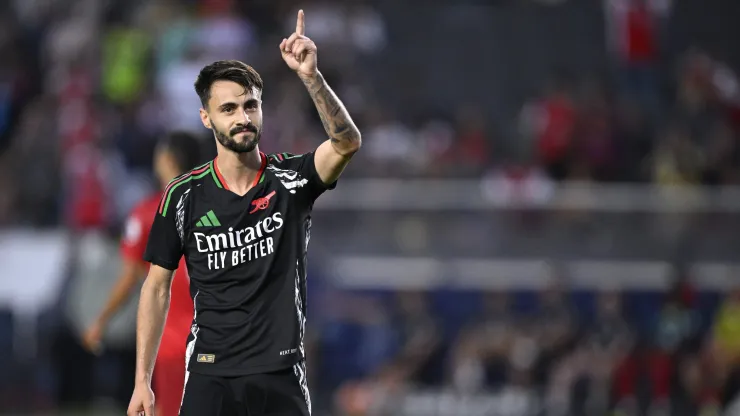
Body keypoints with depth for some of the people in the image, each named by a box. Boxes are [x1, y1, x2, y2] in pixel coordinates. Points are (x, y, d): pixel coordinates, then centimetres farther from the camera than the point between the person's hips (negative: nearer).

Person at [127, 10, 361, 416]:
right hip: (210, 376, 0)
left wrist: (310, 76, -36)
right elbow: (157, 286, 6)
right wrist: (142, 381, 2)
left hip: (281, 375, 0)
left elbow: (346, 143, -21)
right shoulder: (185, 195, 0)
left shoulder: (289, 179, -1)